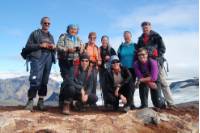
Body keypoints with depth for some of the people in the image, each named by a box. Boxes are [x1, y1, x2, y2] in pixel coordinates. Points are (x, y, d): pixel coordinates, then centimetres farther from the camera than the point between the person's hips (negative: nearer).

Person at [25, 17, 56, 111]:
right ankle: (30, 101, -9)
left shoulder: (51, 36, 23)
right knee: (35, 80, -16)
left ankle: (41, 102, 8)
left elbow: (53, 49, 25)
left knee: (44, 81, 4)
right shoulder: (35, 33, 8)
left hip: (48, 59, 5)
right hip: (37, 58, -5)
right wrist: (40, 45, -13)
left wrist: (54, 47, 1)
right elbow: (28, 46, -1)